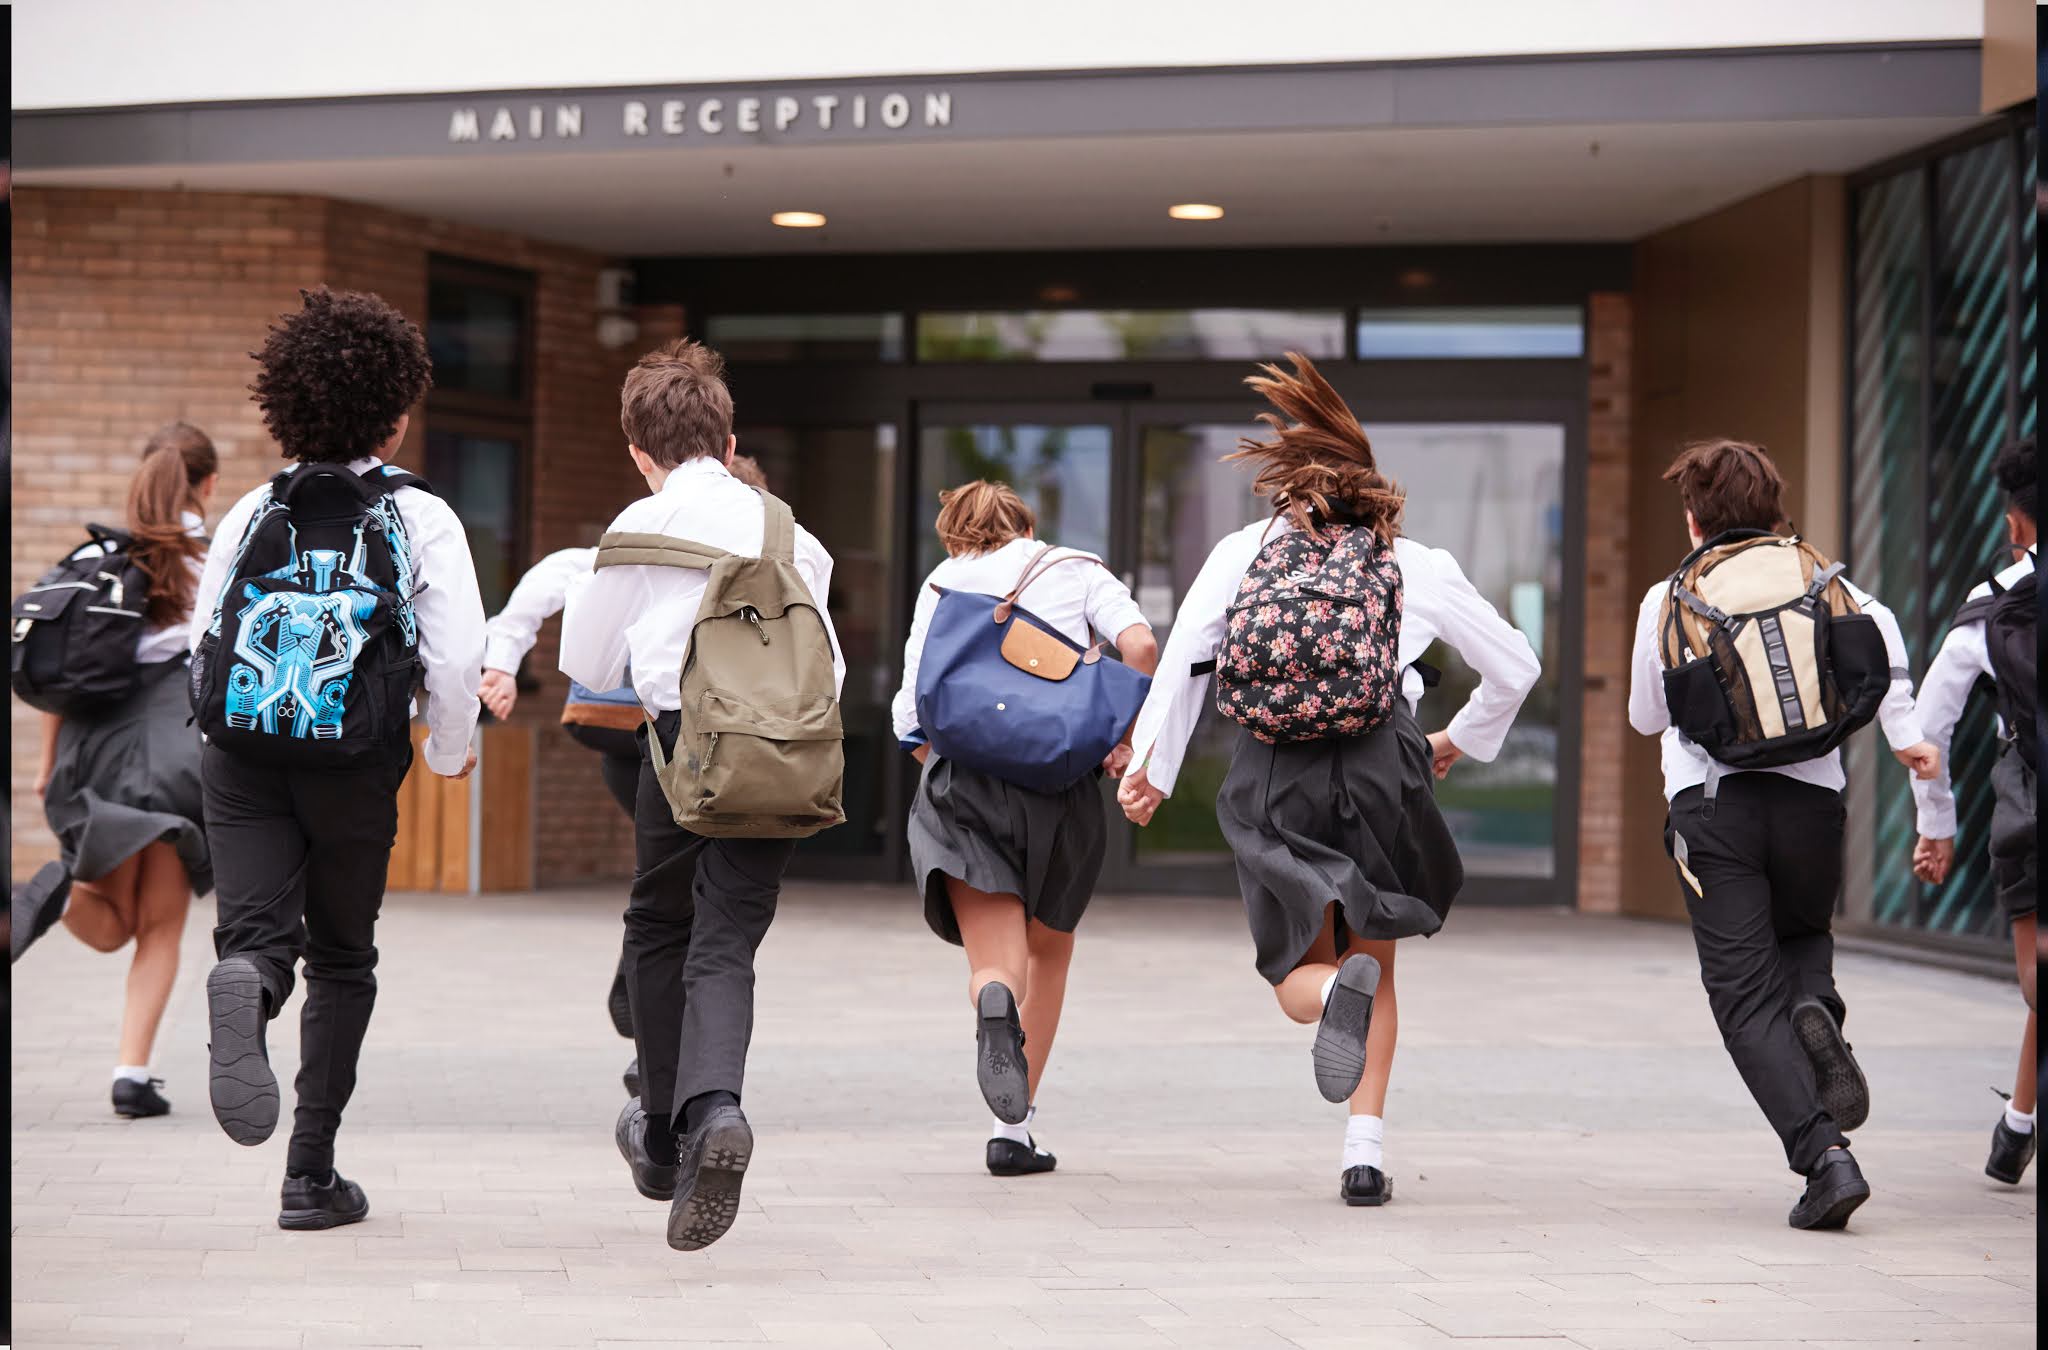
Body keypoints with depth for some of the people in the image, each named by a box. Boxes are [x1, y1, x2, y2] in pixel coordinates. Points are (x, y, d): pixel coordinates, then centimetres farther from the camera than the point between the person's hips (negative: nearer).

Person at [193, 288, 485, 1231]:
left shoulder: (250, 512, 5)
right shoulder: (420, 518, -3)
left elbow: (201, 642, 7)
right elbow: (458, 658, -10)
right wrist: (450, 752, 9)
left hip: (242, 760, 1)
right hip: (356, 765, -1)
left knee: (256, 932, -3)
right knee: (341, 958, 14)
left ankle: (243, 987, -42)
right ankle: (311, 1175, 14)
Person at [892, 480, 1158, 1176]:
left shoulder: (940, 584, 18)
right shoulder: (1074, 568, 16)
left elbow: (913, 719, 8)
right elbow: (1140, 645, -5)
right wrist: (1133, 741, 3)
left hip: (961, 781, 0)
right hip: (1060, 780, 0)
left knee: (995, 965, -2)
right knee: (1049, 948, 22)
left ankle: (996, 1003, -41)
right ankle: (1014, 1132, 20)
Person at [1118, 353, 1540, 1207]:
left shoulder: (1243, 550, 11)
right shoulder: (1418, 566, 11)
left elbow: (1183, 655, 0)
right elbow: (1515, 668, 17)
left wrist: (1151, 766, 3)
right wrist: (1460, 741, 33)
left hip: (1271, 781, 0)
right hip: (1381, 772, 0)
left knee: (1300, 973, 11)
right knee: (1377, 968, 17)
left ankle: (1335, 994, -27)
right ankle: (1366, 1151, 3)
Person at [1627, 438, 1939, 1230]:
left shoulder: (1666, 600, 13)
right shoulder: (1815, 579, 14)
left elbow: (1645, 717, 21)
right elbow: (1876, 624, -6)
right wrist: (1902, 731, -3)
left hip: (1708, 801, -2)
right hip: (1811, 797, 2)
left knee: (1746, 994, 0)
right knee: (1803, 936, 28)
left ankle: (1824, 1156, -18)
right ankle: (1817, 1014, -8)